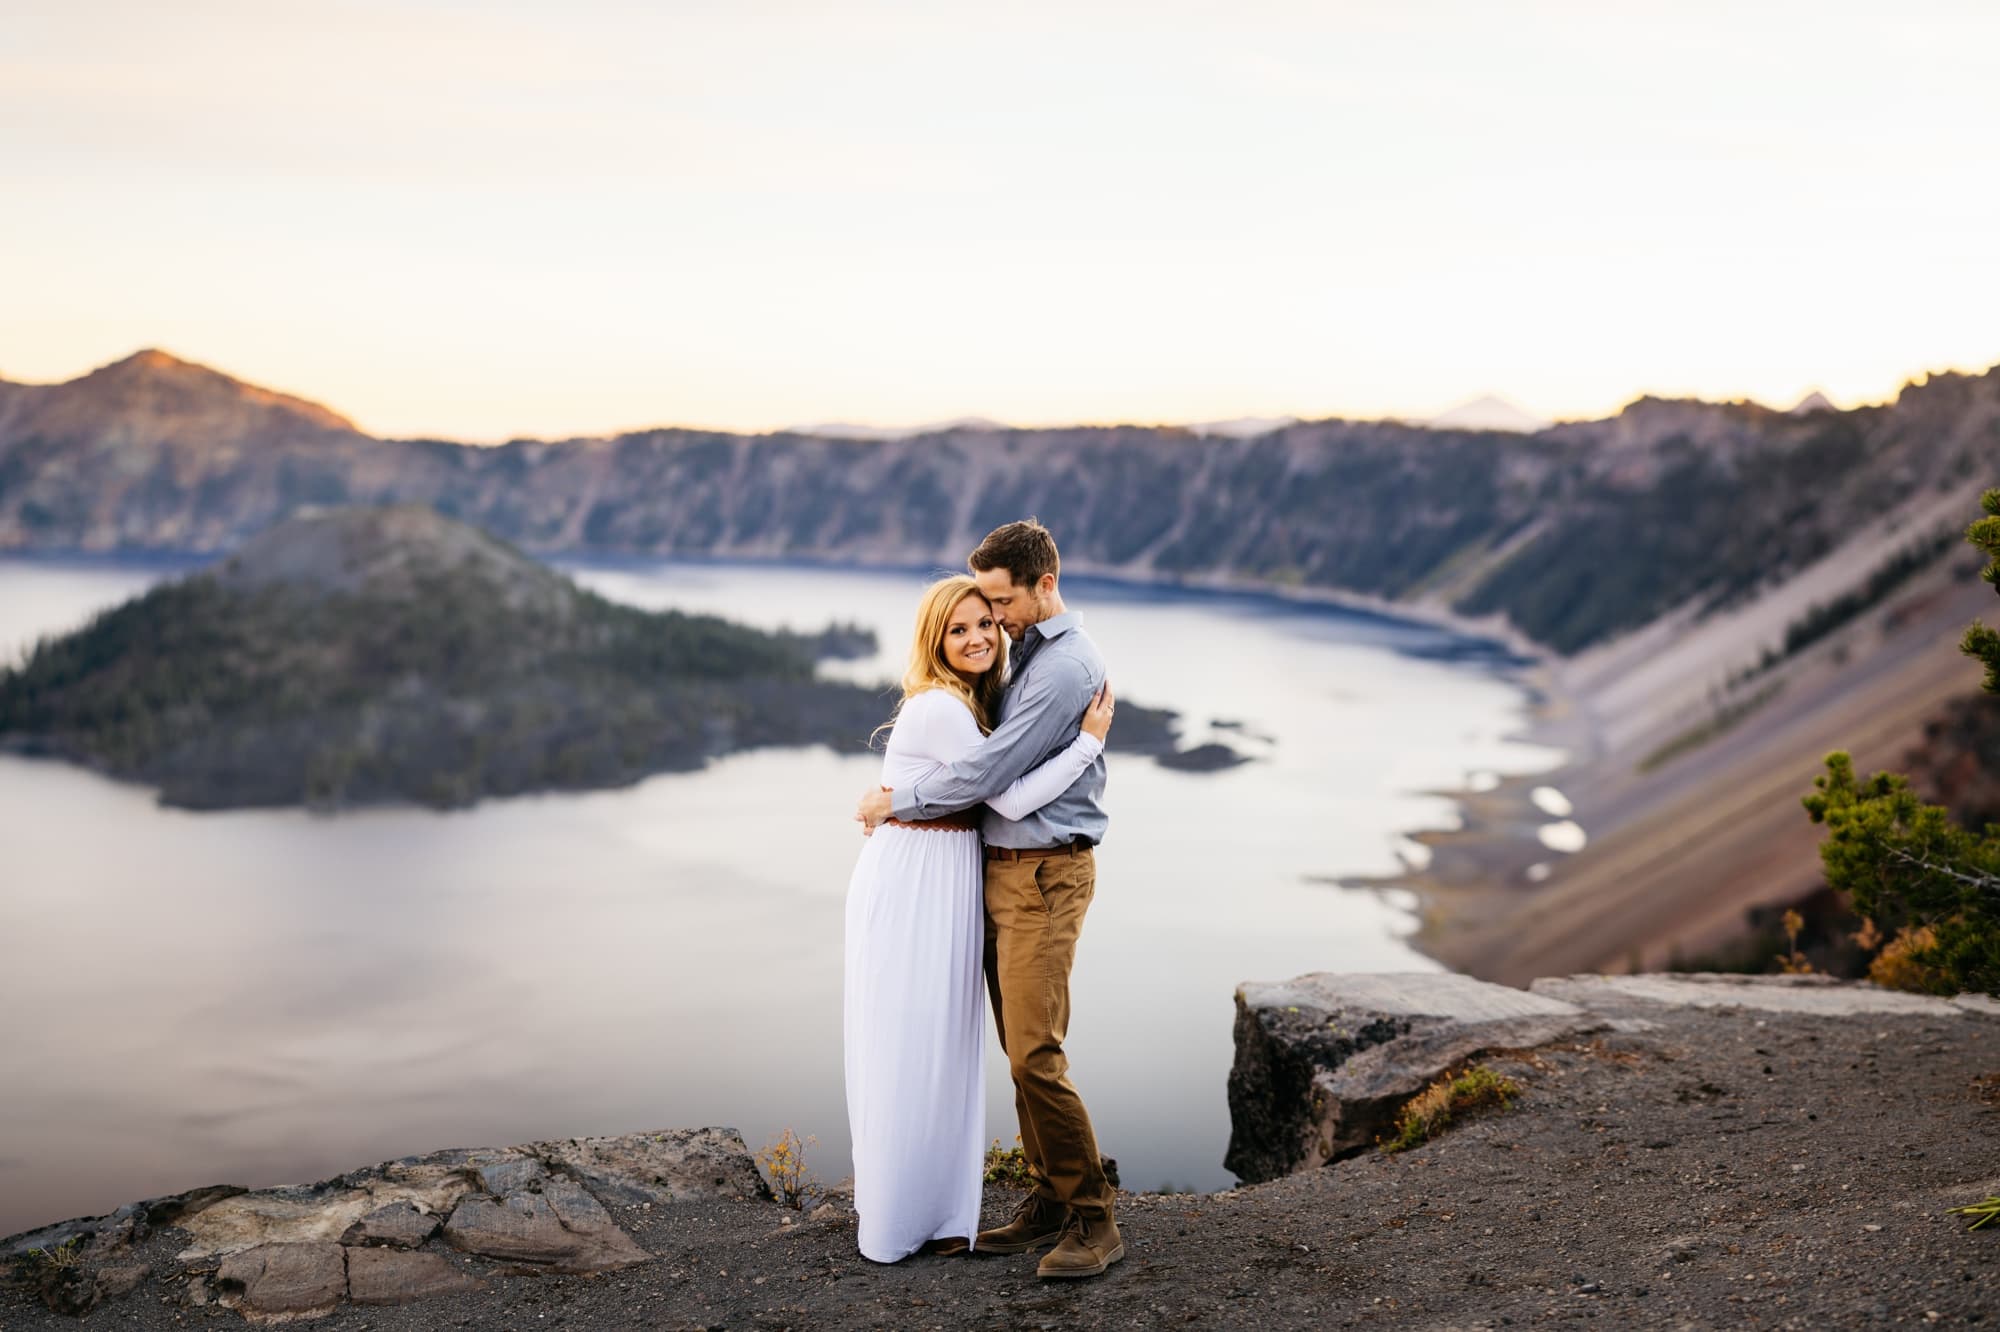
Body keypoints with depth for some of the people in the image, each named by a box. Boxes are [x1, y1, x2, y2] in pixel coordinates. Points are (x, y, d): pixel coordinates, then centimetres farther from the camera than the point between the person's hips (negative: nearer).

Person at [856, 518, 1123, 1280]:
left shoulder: (1065, 668, -17)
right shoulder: (1027, 655, 15)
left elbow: (987, 773, -19)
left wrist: (894, 801, -7)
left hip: (1044, 878, -10)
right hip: (1004, 872, 10)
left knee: (1036, 1054, -12)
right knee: (1020, 1050, 10)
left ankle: (1093, 1223, -3)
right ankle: (1050, 1204, 17)